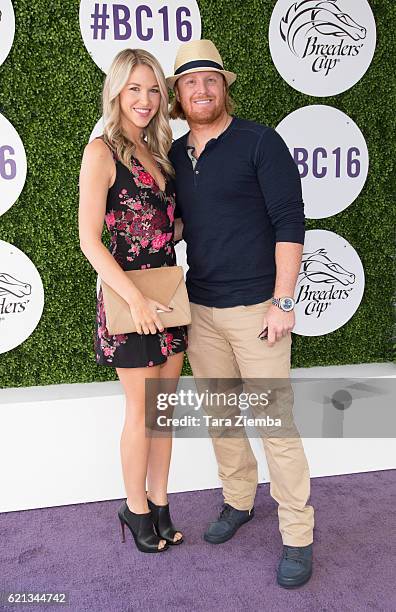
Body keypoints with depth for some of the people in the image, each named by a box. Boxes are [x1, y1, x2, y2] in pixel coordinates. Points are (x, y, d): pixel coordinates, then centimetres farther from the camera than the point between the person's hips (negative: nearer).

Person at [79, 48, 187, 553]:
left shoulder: (156, 151, 12)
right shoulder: (102, 151, -9)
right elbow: (89, 239, -15)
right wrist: (136, 298, -20)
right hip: (129, 296, -6)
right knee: (141, 412, 5)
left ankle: (159, 503, 30)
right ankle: (136, 510, 26)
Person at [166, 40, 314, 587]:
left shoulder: (259, 142, -6)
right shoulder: (175, 155, 10)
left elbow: (290, 222, -11)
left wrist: (283, 302, -15)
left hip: (255, 309, -5)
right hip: (200, 309, 6)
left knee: (275, 424, 0)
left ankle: (298, 536, 17)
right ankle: (238, 501, 37)